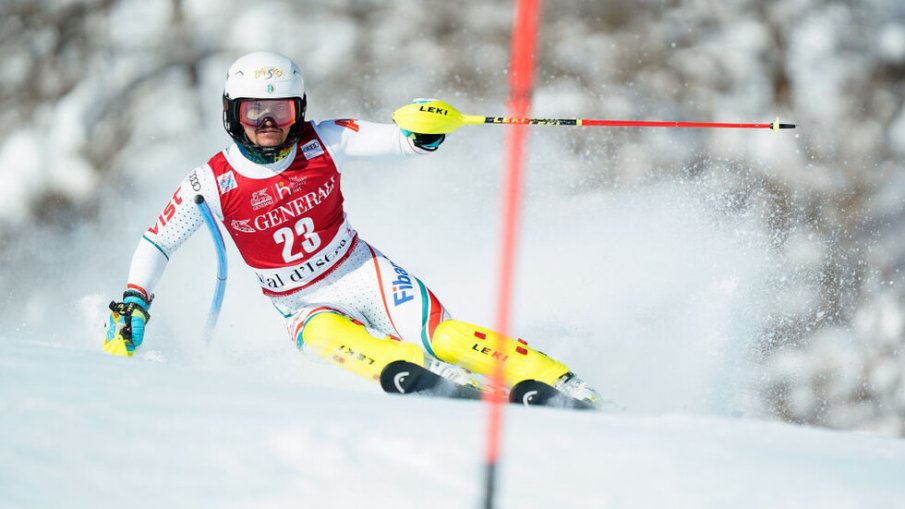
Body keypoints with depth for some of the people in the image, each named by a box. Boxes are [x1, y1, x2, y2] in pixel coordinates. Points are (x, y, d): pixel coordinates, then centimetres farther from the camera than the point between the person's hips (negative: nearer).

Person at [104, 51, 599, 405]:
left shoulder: (324, 143, -9)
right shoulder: (212, 184, -11)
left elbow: (400, 141, -12)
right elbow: (156, 243, -2)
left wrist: (425, 129, -35)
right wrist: (131, 308, -11)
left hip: (363, 271, 0)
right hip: (305, 306, 1)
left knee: (441, 338, -21)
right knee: (331, 338, -35)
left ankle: (559, 382, -22)